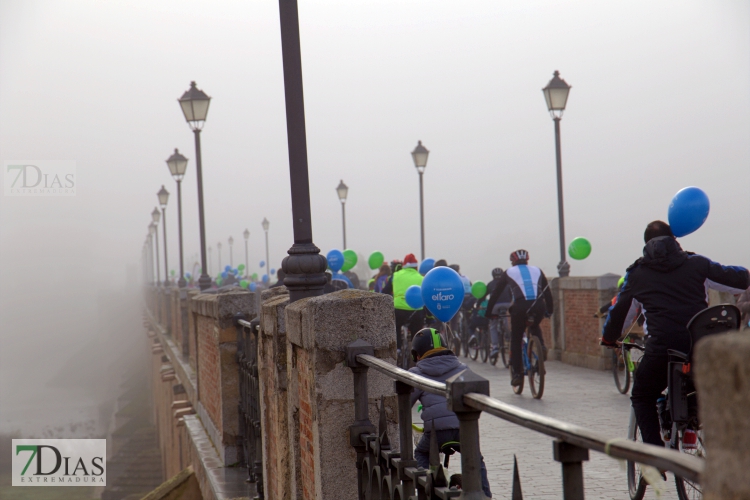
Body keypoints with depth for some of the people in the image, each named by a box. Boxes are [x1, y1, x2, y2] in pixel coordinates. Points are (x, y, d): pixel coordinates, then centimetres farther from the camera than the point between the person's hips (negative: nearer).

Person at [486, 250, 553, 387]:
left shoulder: (509, 273, 19)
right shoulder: (537, 271, 24)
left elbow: (495, 293, 20)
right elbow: (547, 292, 25)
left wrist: (489, 311, 27)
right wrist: (549, 310, 34)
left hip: (520, 307, -2)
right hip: (539, 306, 2)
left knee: (516, 340, 12)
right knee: (535, 327, 34)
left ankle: (517, 374, 6)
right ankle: (541, 346, 6)